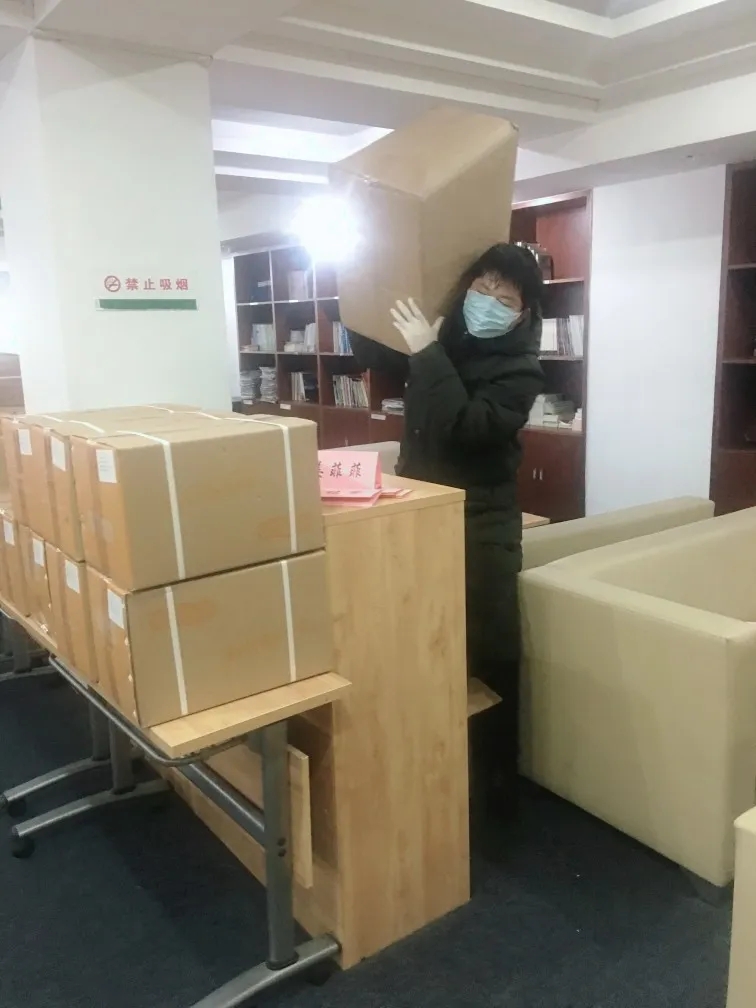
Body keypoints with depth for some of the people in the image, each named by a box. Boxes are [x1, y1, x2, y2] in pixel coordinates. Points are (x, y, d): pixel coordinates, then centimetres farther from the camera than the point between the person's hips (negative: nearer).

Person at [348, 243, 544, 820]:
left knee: (488, 656, -2)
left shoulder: (520, 370, -9)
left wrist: (428, 353, -23)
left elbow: (466, 428, -26)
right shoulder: (441, 342, 7)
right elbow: (369, 352, 22)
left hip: (482, 529, -5)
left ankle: (494, 784, 15)